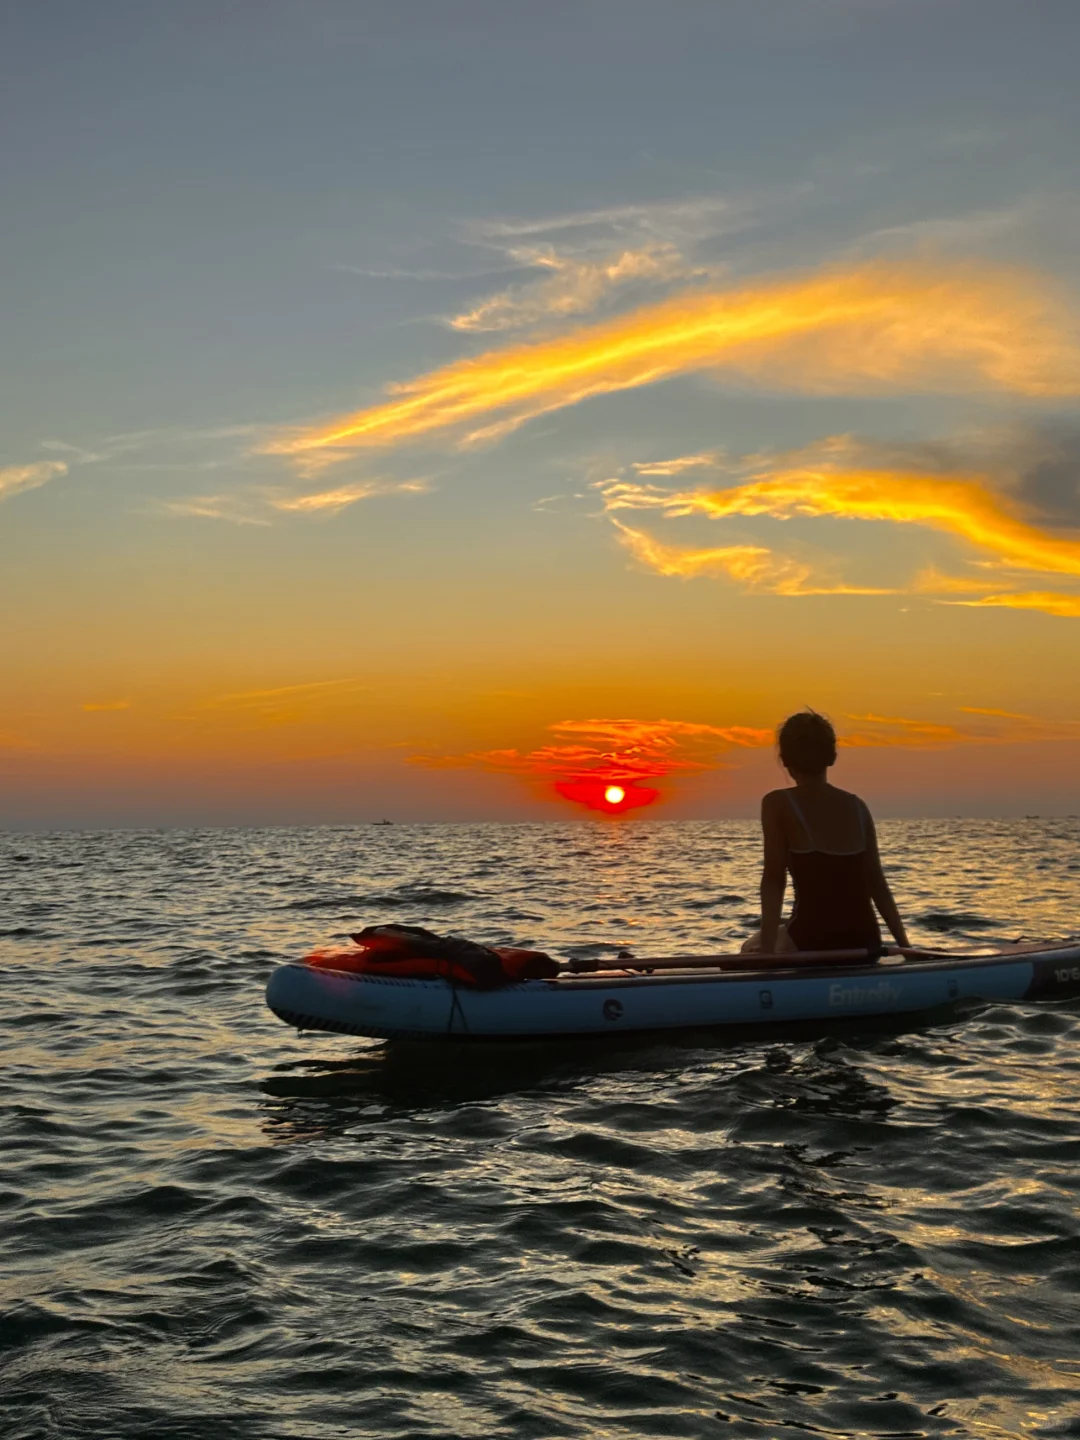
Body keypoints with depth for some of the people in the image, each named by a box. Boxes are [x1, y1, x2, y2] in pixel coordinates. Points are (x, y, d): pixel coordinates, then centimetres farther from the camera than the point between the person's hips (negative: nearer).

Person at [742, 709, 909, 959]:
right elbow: (877, 884, 7)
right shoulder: (856, 806, 7)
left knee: (751, 950, 26)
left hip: (811, 943, -5)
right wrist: (905, 946, 11)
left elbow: (774, 880, -9)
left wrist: (767, 950, -11)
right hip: (865, 943, 5)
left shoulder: (778, 804, -4)